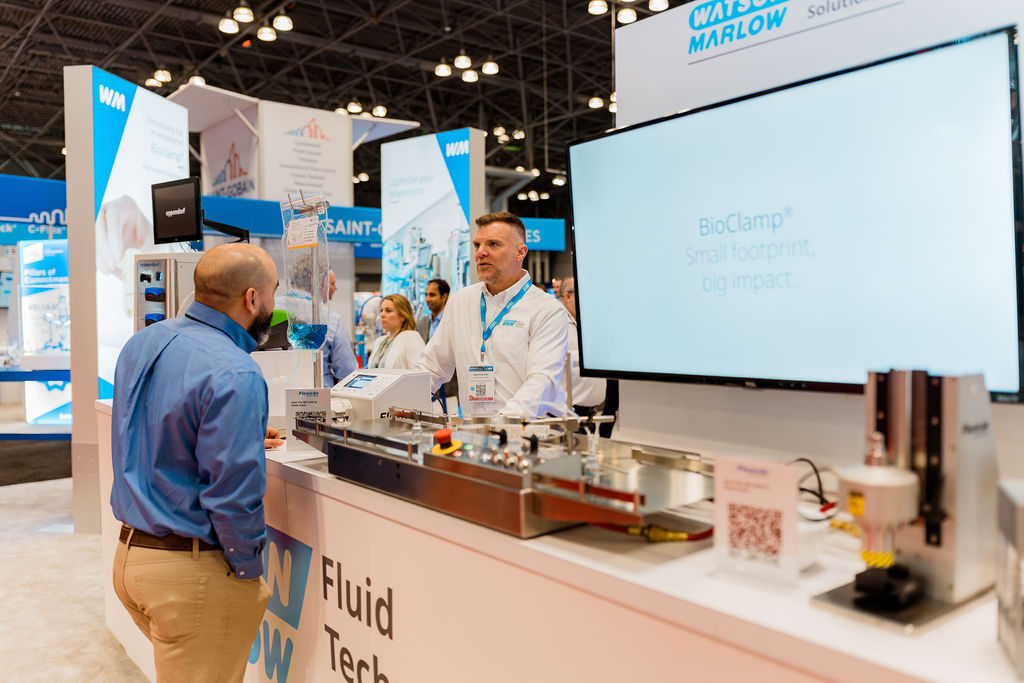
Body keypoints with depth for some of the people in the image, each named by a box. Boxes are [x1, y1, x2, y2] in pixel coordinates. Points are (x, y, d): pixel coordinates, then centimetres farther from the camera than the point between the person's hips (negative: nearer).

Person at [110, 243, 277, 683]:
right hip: (191, 568, -8)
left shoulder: (140, 344, 5)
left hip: (129, 550, 8)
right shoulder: (235, 376, -23)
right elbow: (233, 494, -24)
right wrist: (249, 570, -10)